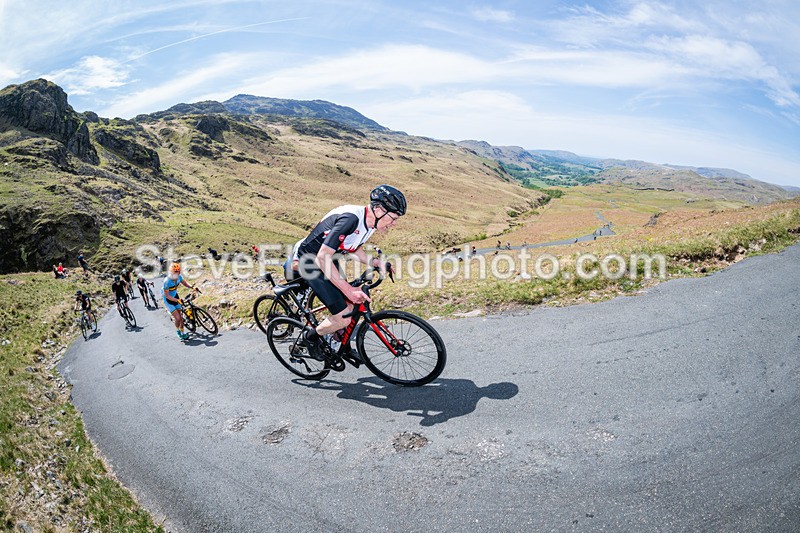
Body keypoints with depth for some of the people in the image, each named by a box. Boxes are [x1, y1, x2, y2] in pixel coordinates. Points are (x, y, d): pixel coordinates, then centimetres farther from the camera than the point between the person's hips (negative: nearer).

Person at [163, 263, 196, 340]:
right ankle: (177, 331, 16)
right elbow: (167, 295, -24)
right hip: (168, 300, -5)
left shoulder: (179, 277, -15)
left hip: (175, 297, 6)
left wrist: (192, 287, -9)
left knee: (181, 317, 7)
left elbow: (184, 283, 8)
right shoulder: (167, 281, -31)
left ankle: (182, 333, 22)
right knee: (177, 318, -13)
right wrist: (177, 300, -35)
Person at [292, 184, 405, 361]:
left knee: (351, 307, 9)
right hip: (312, 262, -9)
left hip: (329, 262, 9)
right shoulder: (350, 219, -33)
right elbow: (323, 257, -33)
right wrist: (348, 290, -31)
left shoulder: (370, 221, -4)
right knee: (343, 318, -11)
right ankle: (311, 337, 16)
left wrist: (374, 261, -6)